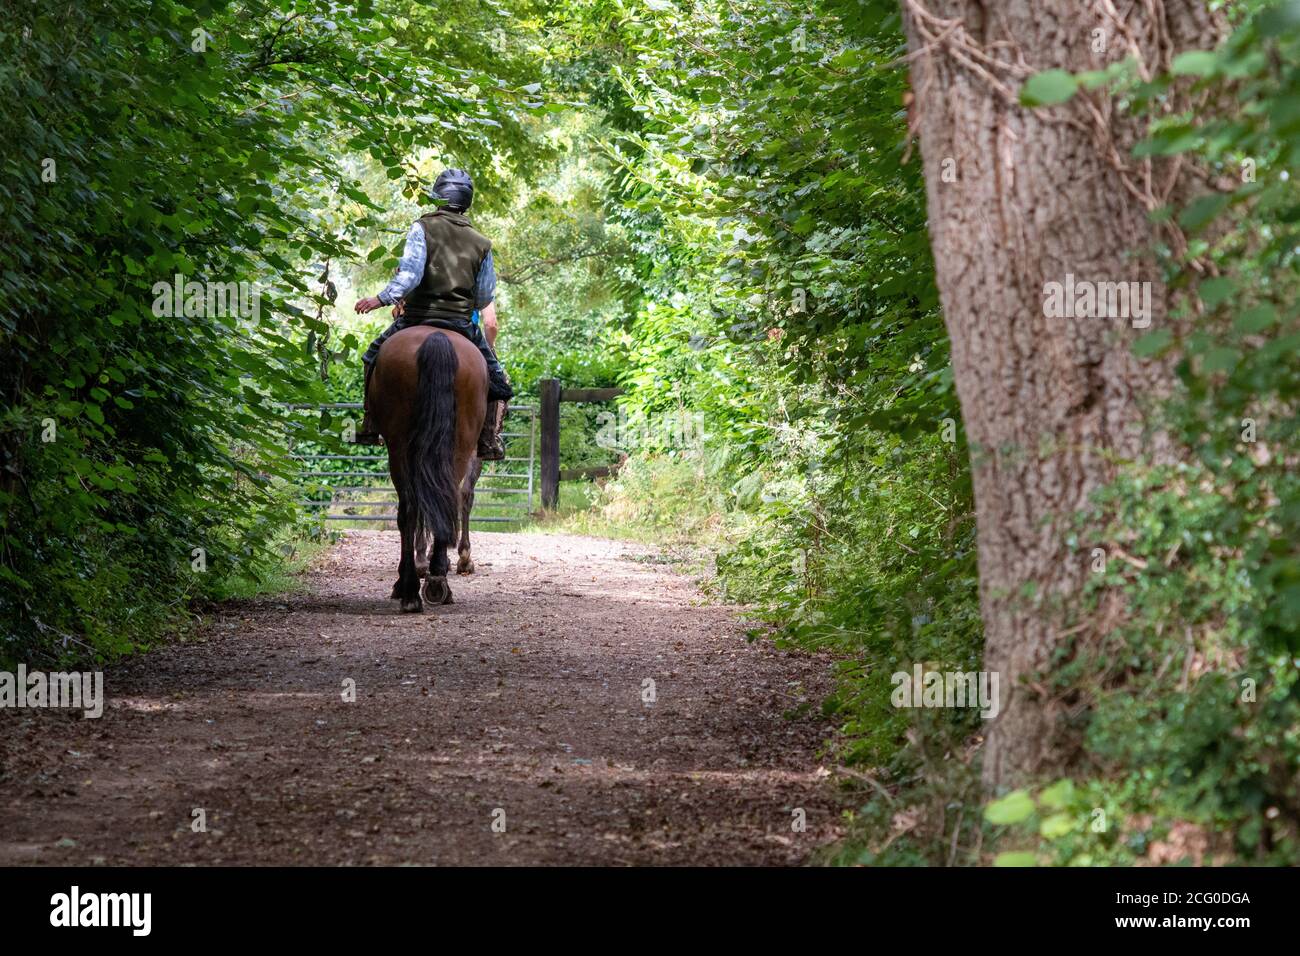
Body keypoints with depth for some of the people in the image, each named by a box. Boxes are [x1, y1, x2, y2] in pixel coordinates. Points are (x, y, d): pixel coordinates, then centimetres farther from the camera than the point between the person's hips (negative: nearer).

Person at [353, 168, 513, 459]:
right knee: (497, 380, 15)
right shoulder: (481, 243, 6)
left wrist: (382, 299, -9)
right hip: (463, 323, 1)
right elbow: (485, 298, 11)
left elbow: (409, 274, -18)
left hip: (418, 316, -1)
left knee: (374, 357, 23)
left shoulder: (422, 228, -5)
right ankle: (489, 441, 2)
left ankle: (370, 427, 17)